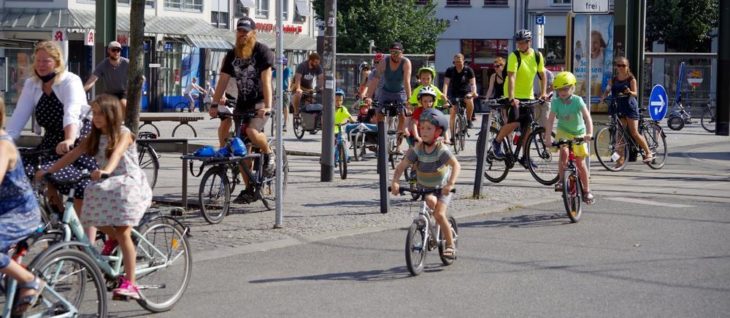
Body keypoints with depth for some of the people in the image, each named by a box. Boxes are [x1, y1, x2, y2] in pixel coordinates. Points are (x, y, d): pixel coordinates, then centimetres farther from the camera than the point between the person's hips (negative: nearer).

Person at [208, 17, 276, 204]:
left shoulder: (262, 51, -11)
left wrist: (267, 106, -29)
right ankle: (249, 190, 7)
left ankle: (269, 154, -1)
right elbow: (223, 80, 3)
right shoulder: (232, 55, 5)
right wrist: (215, 105, -7)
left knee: (252, 132, -31)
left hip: (260, 101, -5)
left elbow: (266, 80, -20)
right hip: (242, 103, 5)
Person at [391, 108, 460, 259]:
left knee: (439, 214, -20)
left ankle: (450, 245, -3)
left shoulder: (441, 149, -23)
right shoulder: (417, 149, -14)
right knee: (430, 201, -27)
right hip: (424, 188, 3)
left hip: (442, 188, -3)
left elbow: (456, 165, -36)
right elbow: (401, 166, -17)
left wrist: (451, 183, -52)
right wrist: (395, 182, -35)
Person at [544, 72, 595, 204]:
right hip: (563, 131, 1)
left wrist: (589, 133, -42)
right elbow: (550, 120, -20)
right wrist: (548, 137, -30)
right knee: (564, 152, -29)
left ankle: (587, 191, 13)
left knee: (580, 162, -1)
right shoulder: (556, 102, -17)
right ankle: (561, 180, -13)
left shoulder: (577, 100, -22)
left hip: (578, 133, -1)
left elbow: (587, 117, -28)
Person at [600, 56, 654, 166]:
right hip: (619, 107, 4)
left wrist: (629, 92, -31)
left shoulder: (631, 79, -1)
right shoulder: (613, 80, 10)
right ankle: (621, 156, 5)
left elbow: (635, 93, -9)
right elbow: (607, 90, 7)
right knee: (620, 132, 1)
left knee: (634, 133, -8)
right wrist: (603, 96, -14)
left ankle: (648, 152, 4)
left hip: (630, 107, -4)